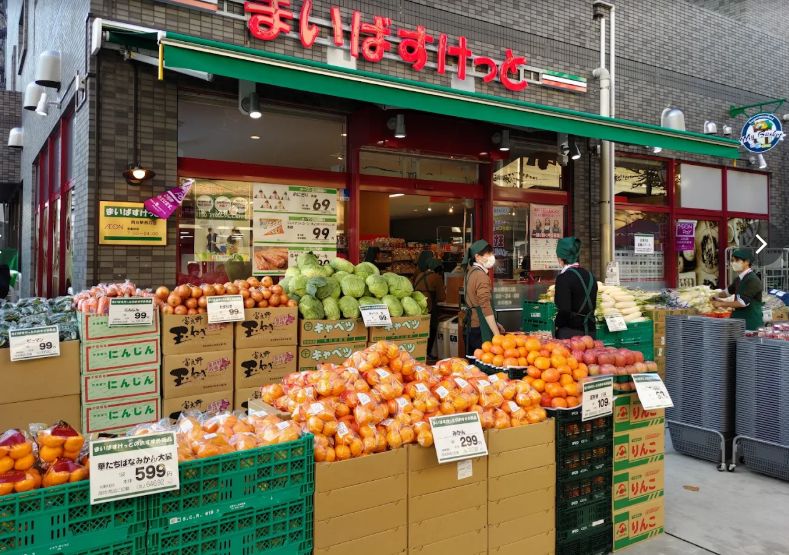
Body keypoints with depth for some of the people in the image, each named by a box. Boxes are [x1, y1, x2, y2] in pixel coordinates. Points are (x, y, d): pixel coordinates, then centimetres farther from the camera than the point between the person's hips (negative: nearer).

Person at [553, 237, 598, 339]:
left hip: (570, 332, -7)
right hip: (590, 330, 7)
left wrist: (556, 325, -3)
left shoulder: (564, 277, -14)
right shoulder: (590, 275, 9)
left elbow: (564, 310, -19)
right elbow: (592, 305, 16)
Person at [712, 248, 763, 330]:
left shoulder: (753, 280, -16)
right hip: (738, 320, 8)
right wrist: (717, 296, 8)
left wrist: (721, 304, -14)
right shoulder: (738, 279, 10)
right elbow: (728, 291, 29)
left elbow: (742, 302, -22)